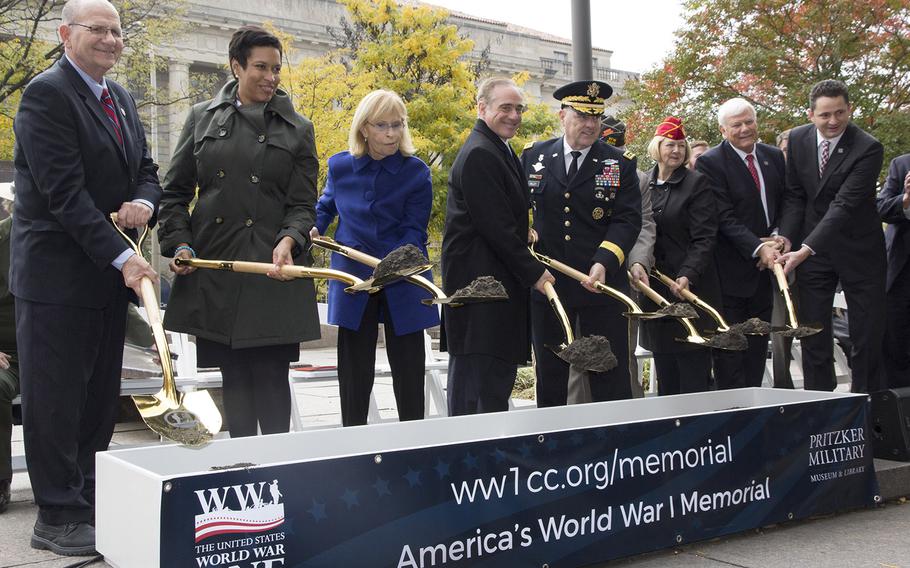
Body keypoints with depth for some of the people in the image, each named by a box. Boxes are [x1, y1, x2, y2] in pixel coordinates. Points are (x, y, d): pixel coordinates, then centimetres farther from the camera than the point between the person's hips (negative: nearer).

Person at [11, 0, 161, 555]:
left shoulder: (122, 98, 14)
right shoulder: (47, 94, -12)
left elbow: (146, 170, 17)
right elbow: (64, 193, -19)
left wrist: (144, 202, -7)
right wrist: (120, 256, -22)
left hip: (111, 275, 8)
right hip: (58, 274, -8)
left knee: (100, 400, 14)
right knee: (56, 401, 1)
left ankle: (90, 504, 25)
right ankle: (59, 517, 11)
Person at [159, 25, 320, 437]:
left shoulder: (298, 129, 7)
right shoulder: (203, 118, 10)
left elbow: (303, 204, 4)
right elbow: (175, 192, 12)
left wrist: (289, 241, -16)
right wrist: (179, 243, -2)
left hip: (273, 270, -1)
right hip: (213, 269, 2)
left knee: (271, 377, -2)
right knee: (233, 376, 8)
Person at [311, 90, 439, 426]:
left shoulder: (416, 172, -8)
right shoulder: (340, 166, 0)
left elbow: (413, 231, -12)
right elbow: (327, 205, 20)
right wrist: (313, 228, 1)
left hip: (404, 282, -1)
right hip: (352, 279, 2)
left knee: (408, 370, 6)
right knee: (354, 371, 8)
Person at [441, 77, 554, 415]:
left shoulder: (499, 150, 18)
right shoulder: (479, 154, -15)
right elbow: (494, 226, -19)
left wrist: (524, 234, 8)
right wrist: (533, 273, -14)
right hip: (481, 281, -11)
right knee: (485, 381, -8)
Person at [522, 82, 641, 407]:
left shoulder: (620, 164, 2)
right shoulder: (533, 157, 7)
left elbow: (628, 220, -6)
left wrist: (604, 263, -20)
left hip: (603, 283, -1)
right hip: (546, 281, 2)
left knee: (611, 379, 3)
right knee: (550, 377, 12)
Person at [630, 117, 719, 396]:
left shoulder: (697, 183, -2)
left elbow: (704, 239, -8)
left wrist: (687, 276, -21)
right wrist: (637, 262, -9)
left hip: (691, 287, -4)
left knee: (693, 379, -3)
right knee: (665, 379, 9)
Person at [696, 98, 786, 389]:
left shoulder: (774, 157, 9)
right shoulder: (710, 162, -11)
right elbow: (724, 218, -17)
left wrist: (781, 239, -5)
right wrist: (758, 248, -24)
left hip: (766, 266, 6)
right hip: (731, 268, -6)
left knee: (758, 344, 13)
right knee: (729, 345, -2)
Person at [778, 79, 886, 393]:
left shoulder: (868, 148, -18)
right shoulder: (798, 139, -2)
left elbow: (845, 204, -24)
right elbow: (794, 195, 3)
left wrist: (805, 249, -31)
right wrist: (786, 241, -11)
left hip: (858, 248, -3)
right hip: (811, 247, 3)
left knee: (868, 332, 3)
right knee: (813, 331, 4)